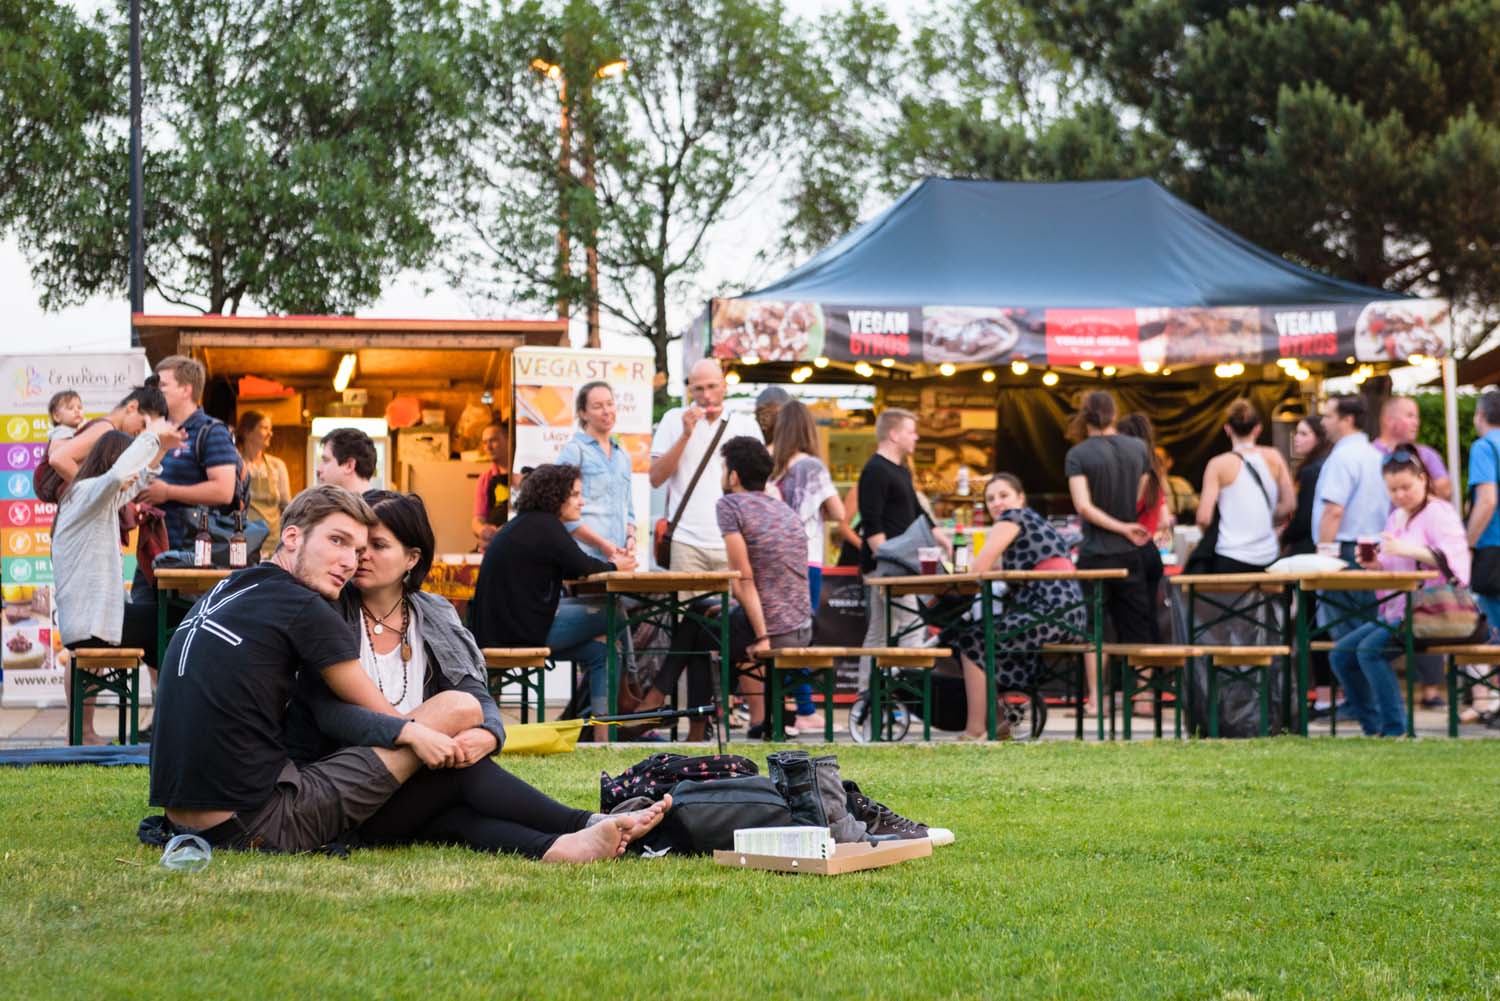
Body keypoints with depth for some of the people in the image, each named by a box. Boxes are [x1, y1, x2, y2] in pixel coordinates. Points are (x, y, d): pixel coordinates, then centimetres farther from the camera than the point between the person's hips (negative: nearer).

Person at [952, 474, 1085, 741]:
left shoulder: (1014, 517, -3)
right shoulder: (1034, 521, 27)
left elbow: (979, 569, -9)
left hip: (1053, 613, -10)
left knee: (973, 639, -6)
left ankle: (975, 731, -7)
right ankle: (997, 721, 20)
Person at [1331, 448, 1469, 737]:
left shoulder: (1439, 513, -7)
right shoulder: (1396, 517, 20)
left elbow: (1451, 559, -22)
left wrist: (1408, 550, -31)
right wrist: (1374, 565, 0)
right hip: (1397, 612, 9)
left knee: (1370, 648, -27)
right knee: (1341, 653, -2)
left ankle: (1396, 730, -22)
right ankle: (1372, 726, 3)